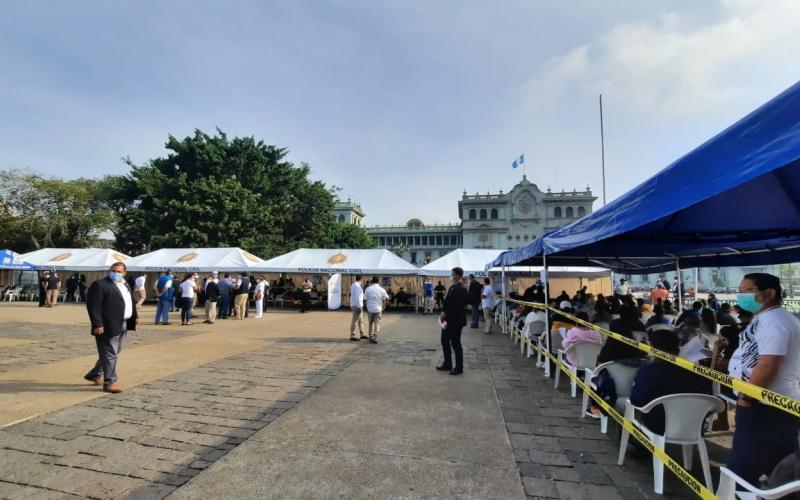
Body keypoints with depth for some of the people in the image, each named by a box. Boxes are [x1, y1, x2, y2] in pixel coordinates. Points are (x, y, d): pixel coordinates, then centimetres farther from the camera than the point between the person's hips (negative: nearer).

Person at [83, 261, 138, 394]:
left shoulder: (125, 285, 16)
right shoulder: (100, 284, -11)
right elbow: (93, 306, -16)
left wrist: (135, 316, 15)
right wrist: (97, 324, -21)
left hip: (122, 325, 9)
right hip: (108, 326, -9)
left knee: (114, 353, 18)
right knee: (109, 354, -3)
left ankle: (95, 374, 35)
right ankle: (109, 382, 6)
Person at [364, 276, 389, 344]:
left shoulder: (368, 289, -1)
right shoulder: (381, 289, 1)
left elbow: (365, 299, -4)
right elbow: (387, 299, -5)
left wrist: (366, 308, 5)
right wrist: (384, 307, 5)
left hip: (370, 309, 1)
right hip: (378, 309, -1)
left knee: (371, 323, 16)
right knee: (377, 324, 2)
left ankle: (371, 337, 22)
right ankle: (374, 338, -9)